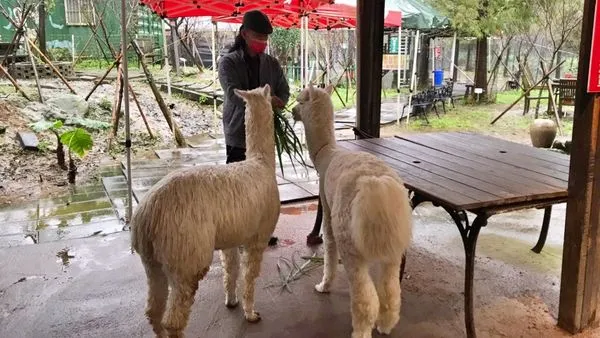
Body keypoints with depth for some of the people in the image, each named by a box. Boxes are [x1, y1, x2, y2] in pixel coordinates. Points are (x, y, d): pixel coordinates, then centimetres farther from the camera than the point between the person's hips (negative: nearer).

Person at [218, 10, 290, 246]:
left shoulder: (272, 63, 9)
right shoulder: (228, 62, -5)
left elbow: (284, 91, 6)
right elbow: (233, 94, -19)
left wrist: (274, 107, -17)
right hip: (239, 133, -4)